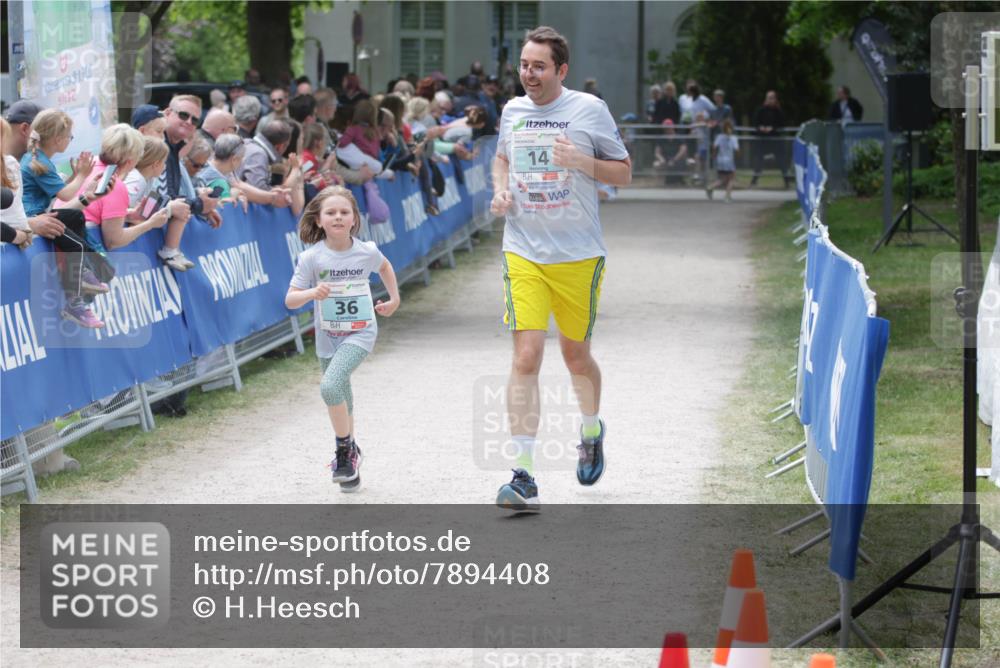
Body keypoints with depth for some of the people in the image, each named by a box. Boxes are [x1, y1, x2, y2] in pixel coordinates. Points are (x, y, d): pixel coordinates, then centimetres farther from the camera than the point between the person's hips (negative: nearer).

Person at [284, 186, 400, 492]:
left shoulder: (366, 252, -9)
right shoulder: (312, 258, -12)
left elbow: (384, 266, 16)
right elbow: (290, 299, -13)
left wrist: (394, 299, 18)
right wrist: (312, 293, -32)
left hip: (360, 332, -2)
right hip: (328, 337, 2)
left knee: (330, 386, -23)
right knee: (341, 402, 13)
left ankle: (345, 450, -7)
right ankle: (349, 454, 35)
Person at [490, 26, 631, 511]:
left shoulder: (589, 109, -4)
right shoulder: (512, 111, 6)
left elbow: (624, 174, 1)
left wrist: (581, 162, -18)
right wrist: (500, 191, 5)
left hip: (578, 256, -2)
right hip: (523, 255, 2)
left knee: (576, 357, 11)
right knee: (526, 357, -12)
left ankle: (591, 431, 44)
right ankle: (524, 478, -15)